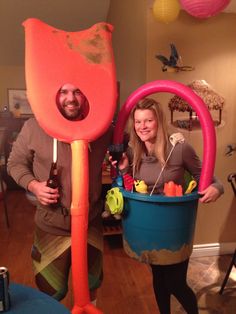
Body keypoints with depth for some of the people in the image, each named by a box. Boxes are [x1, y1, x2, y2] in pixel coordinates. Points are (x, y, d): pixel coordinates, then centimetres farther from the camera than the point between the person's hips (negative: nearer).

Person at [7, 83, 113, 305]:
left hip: (92, 224, 3)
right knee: (51, 294, 21)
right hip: (52, 227, -2)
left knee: (92, 284, 28)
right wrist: (33, 185, -17)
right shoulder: (34, 127, -13)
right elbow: (15, 163, -1)